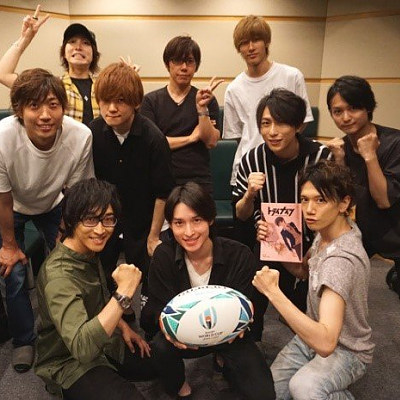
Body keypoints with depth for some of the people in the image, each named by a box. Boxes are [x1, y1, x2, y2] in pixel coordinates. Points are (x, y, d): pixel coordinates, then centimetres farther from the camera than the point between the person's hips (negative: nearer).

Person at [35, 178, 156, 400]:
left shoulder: (89, 251, -4)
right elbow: (82, 348, -41)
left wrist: (123, 327, 6)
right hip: (70, 363, -8)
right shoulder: (58, 275, -30)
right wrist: (124, 293, -44)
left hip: (101, 343, 8)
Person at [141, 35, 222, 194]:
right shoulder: (151, 100, 4)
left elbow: (211, 142, -2)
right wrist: (191, 137, -4)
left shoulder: (207, 100, 6)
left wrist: (201, 108, -14)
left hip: (199, 181, 1)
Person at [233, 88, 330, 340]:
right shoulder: (252, 160, -13)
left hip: (310, 247, -1)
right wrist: (250, 194, -24)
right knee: (253, 303, 1)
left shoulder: (322, 157, -21)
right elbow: (241, 216, -4)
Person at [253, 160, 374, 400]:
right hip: (314, 335, 7)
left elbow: (325, 342, -42)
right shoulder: (328, 230, -8)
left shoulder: (342, 258, -33)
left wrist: (273, 292, -43)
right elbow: (306, 270, 10)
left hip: (346, 351, -7)